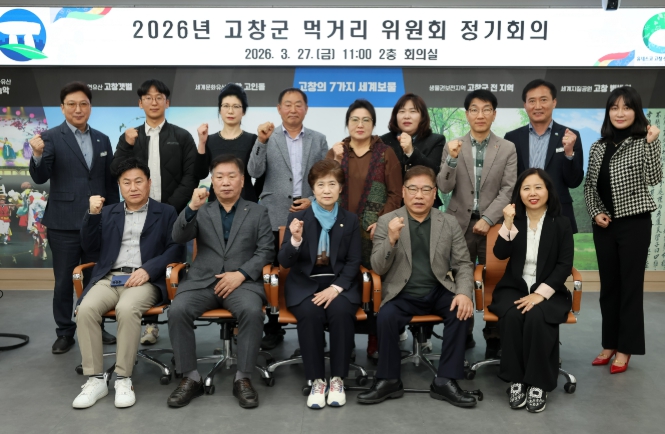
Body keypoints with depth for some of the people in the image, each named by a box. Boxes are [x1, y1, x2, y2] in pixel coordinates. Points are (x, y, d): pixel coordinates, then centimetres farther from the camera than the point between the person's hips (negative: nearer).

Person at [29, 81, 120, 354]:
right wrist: (38, 155, -33)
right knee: (64, 281, 6)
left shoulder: (102, 140, 9)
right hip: (64, 223, -3)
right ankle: (65, 333, 18)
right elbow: (40, 178, -13)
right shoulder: (51, 137, -4)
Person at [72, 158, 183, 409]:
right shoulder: (108, 214, 22)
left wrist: (148, 269, -16)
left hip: (145, 280, -3)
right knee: (85, 309, -27)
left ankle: (124, 379, -22)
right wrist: (93, 214, 1)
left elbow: (176, 249, 0)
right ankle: (95, 379, -18)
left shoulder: (166, 213, 12)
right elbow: (91, 250, 14)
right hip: (108, 278, 4)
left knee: (127, 309, -35)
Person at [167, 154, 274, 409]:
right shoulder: (201, 212, 16)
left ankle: (243, 379, -18)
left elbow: (266, 251, 3)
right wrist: (192, 207, -18)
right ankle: (191, 378, -13)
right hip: (203, 280, 2)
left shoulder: (258, 212, 13)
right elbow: (178, 238, 0)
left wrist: (241, 274, -13)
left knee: (252, 311, -33)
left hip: (242, 281, -1)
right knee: (177, 310, -27)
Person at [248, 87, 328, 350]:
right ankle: (273, 330, 14)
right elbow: (254, 172, -6)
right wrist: (261, 141, -18)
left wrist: (313, 200, -7)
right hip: (275, 217, -1)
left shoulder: (318, 140, 11)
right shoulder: (267, 138, 6)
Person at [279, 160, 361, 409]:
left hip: (340, 283, 1)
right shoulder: (297, 218, 2)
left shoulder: (350, 221, 5)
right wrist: (295, 240, -25)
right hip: (304, 283, 0)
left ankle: (337, 379, -17)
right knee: (310, 313, -33)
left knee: (341, 311, -32)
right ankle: (317, 380, -19)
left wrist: (335, 288, -17)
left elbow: (354, 262, 0)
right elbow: (285, 262, -4)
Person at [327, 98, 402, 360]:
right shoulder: (336, 152, 13)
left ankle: (376, 345, 7)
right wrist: (337, 161, -11)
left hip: (373, 233, -2)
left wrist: (381, 222, -11)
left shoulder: (386, 153, 6)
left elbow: (395, 194, 2)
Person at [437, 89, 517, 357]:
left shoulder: (507, 148, 5)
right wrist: (452, 158, -17)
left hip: (493, 224, 0)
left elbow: (508, 190, -1)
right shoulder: (453, 147, 6)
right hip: (460, 224, 1)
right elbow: (444, 187, -1)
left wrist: (488, 219, -11)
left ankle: (494, 337, 14)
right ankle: (463, 334, 18)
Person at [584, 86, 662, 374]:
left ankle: (625, 349, 11)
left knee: (630, 286, 2)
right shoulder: (598, 147, 8)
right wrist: (595, 212, -3)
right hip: (603, 225, 4)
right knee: (608, 285, 11)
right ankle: (610, 344, 22)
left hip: (634, 223, -4)